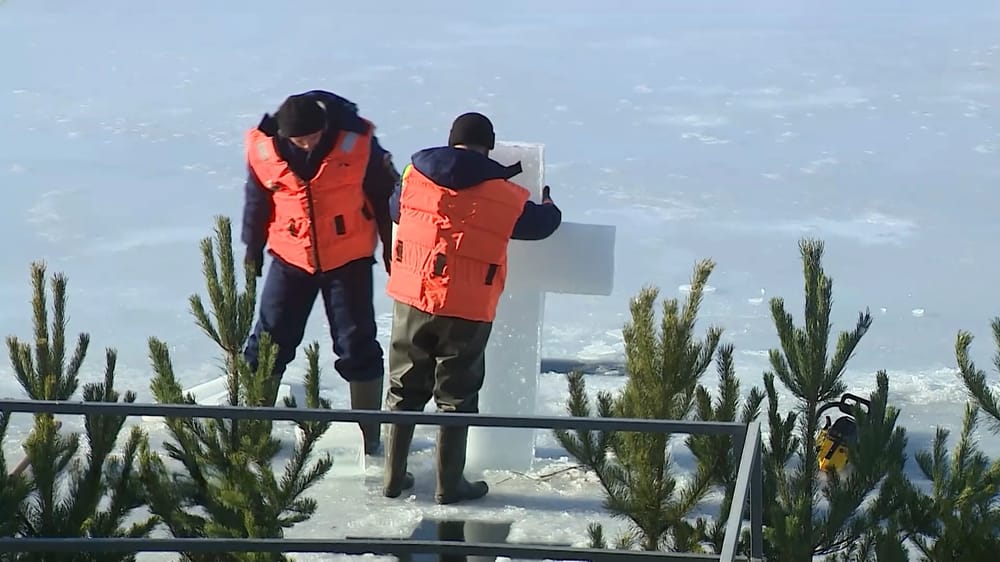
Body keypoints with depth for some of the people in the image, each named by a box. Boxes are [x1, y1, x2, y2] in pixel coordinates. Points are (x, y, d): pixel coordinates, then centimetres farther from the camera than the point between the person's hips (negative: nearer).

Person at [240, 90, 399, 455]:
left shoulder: (356, 142, -17)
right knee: (270, 340, 3)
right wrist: (252, 252, 14)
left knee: (357, 344, 2)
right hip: (290, 259, 2)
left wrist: (393, 252, 4)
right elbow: (257, 202, 5)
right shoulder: (263, 149, -12)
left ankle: (370, 435, 15)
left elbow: (385, 196, -3)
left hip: (349, 260, -1)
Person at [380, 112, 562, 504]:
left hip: (411, 300, 3)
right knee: (456, 397, 10)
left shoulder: (414, 174, 1)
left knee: (404, 390, 16)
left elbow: (395, 210, 20)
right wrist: (550, 205, 36)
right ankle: (449, 484, 17)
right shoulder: (505, 196, -6)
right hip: (467, 311, -3)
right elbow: (540, 223, 12)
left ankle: (394, 477, 22)